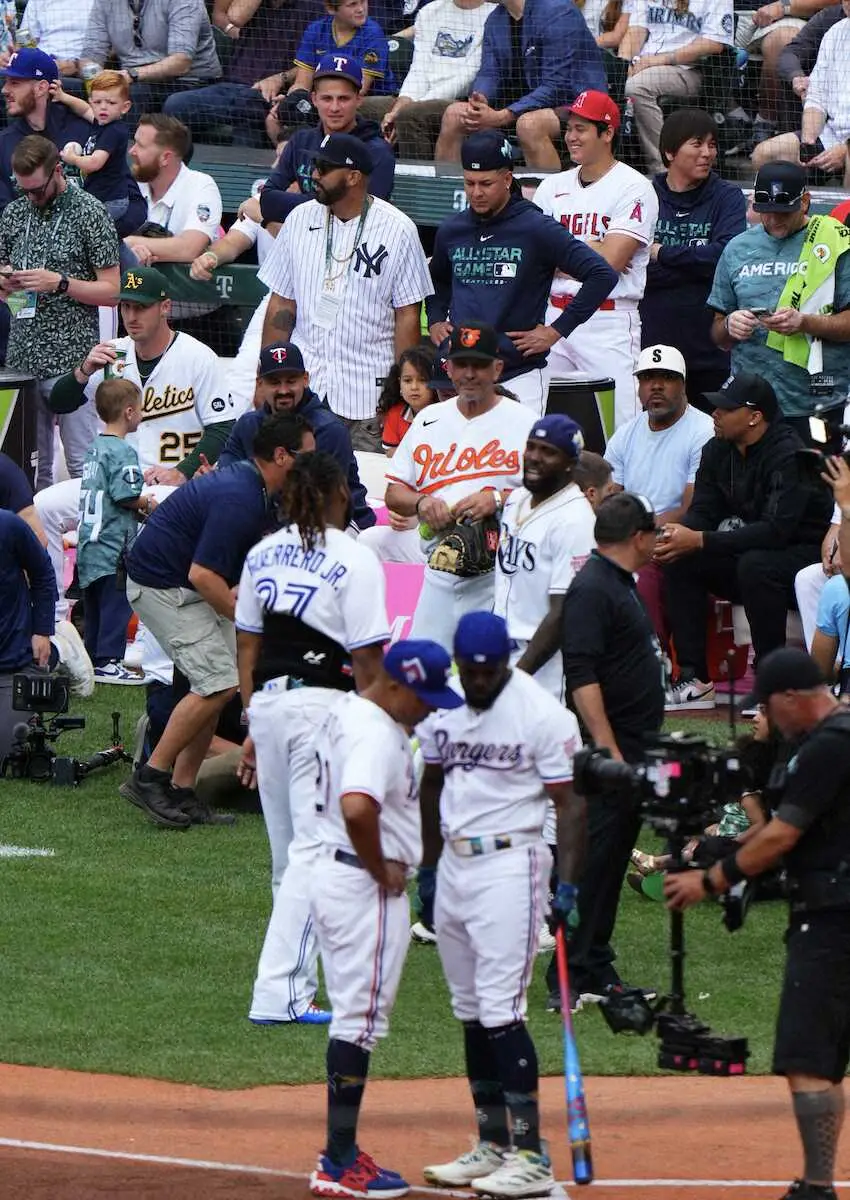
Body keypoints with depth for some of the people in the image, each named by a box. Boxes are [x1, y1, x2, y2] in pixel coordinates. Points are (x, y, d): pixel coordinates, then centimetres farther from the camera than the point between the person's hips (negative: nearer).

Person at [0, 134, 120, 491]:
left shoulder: (89, 213, -4)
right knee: (29, 464, 7)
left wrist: (59, 283, -17)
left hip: (70, 359, -5)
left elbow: (110, 291, -5)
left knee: (81, 466, -4)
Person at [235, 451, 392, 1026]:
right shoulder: (354, 560, -8)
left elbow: (247, 645, 13)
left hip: (267, 702, 6)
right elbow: (367, 659, -10)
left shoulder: (263, 554, 10)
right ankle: (279, 993, -13)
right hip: (325, 703, -6)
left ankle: (297, 982, 18)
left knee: (287, 852, 15)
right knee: (314, 849, -6)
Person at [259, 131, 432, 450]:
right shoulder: (300, 220, 7)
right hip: (302, 384, 3)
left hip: (369, 387, -3)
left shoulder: (397, 229, -4)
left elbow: (407, 316, -3)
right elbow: (281, 304, 10)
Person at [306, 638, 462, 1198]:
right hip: (366, 886, -10)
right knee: (361, 1019, -6)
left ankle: (341, 1153, 22)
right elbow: (357, 807, -37)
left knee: (355, 1016, 16)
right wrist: (381, 868, -20)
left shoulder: (346, 712, 12)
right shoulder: (377, 733, -21)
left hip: (332, 873, 10)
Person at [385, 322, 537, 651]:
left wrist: (497, 500, -18)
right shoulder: (429, 420, 15)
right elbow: (394, 493, 16)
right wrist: (421, 502, -6)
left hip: (498, 578, -4)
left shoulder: (523, 422, 2)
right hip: (439, 579, 4)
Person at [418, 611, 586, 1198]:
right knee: (470, 1012, 11)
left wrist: (568, 884, -17)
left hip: (510, 864, -7)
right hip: (454, 861, 7)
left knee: (501, 1011, -13)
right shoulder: (441, 704, 8)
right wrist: (428, 865, 19)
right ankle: (492, 1145, 18)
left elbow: (571, 803, -10)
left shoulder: (542, 714, -11)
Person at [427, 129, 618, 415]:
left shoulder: (536, 229, -7)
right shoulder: (450, 231, 11)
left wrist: (557, 330, -11)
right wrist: (435, 320, 14)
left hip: (520, 376, -5)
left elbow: (602, 275, -11)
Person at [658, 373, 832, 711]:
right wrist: (679, 534, -24)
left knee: (756, 566, -37)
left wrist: (701, 541, -34)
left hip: (806, 554, -8)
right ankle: (695, 678, -13)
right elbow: (703, 512, 1)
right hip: (747, 553, 8)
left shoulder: (789, 455, -22)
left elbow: (776, 530, -31)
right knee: (680, 563, -12)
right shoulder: (717, 451, 2)